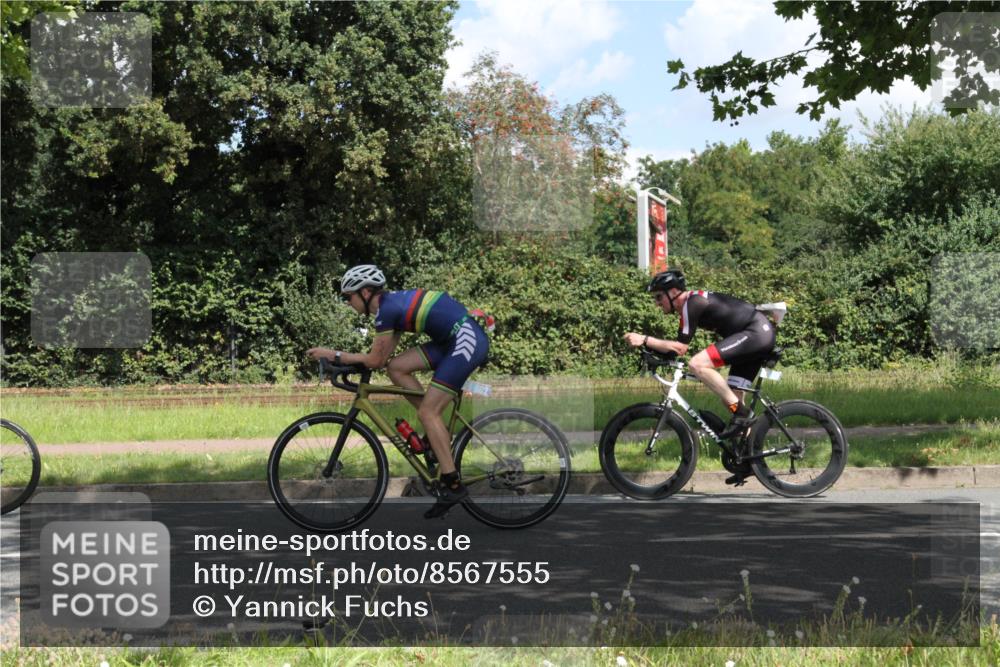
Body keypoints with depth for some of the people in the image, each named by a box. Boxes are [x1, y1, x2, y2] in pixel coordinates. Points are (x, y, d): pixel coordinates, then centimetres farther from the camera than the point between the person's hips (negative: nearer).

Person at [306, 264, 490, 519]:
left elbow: (376, 360, -8)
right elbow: (385, 358, 20)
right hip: (455, 339, 9)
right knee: (397, 367, 6)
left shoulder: (387, 309, -13)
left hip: (466, 340, -9)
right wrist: (345, 359, 17)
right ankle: (437, 431, 11)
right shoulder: (394, 302, 15)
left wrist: (332, 355, -2)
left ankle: (452, 485, -6)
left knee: (427, 412, -8)